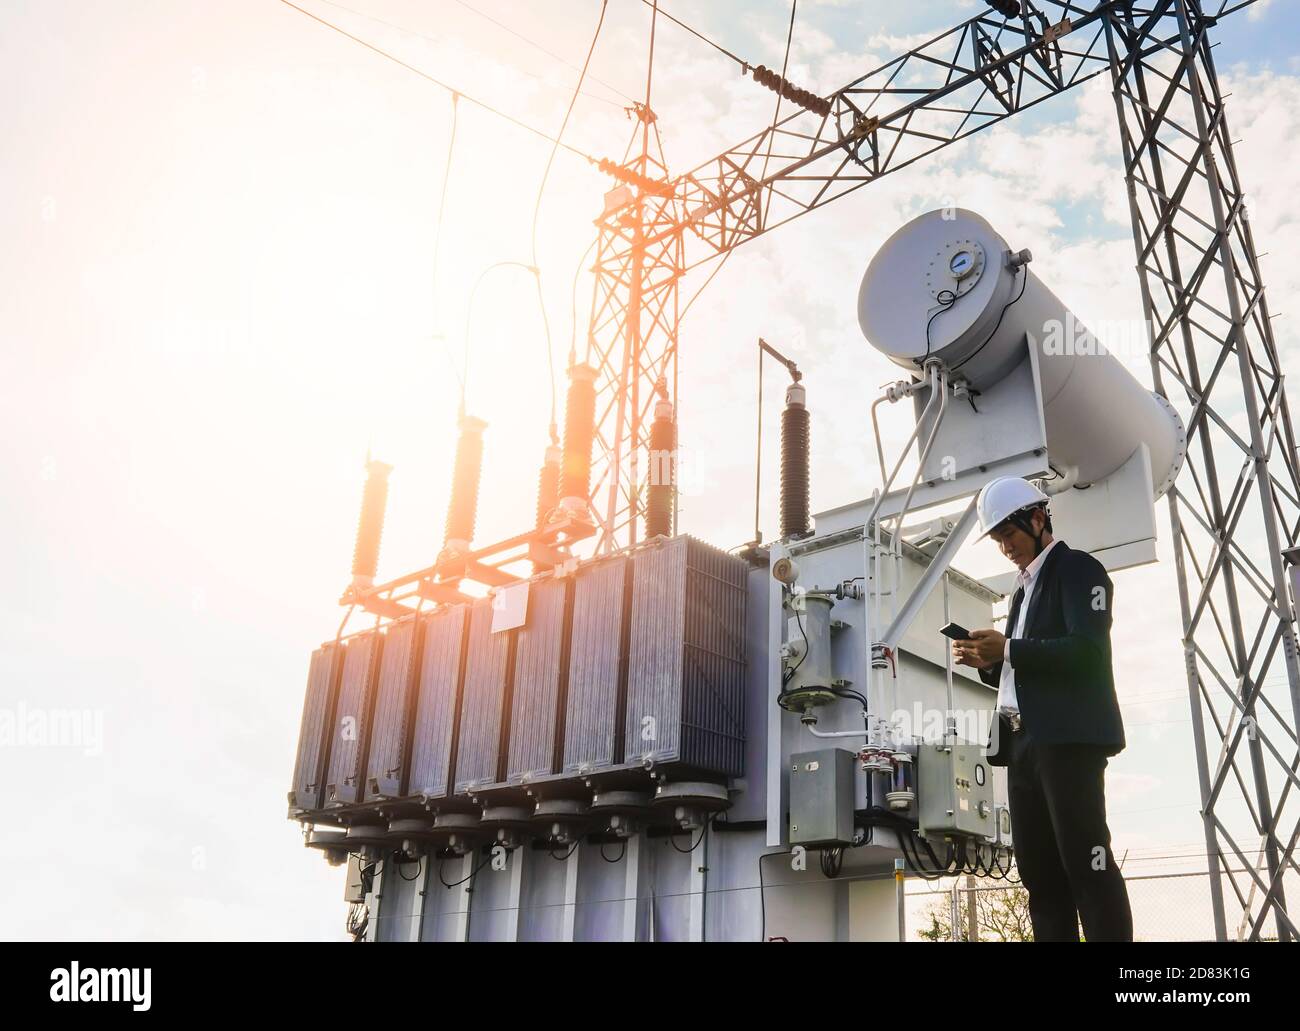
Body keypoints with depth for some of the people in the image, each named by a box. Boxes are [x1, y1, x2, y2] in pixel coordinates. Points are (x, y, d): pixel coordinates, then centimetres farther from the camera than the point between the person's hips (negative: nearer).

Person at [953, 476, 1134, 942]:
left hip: (1069, 737, -8)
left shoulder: (1077, 568, 2)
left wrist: (1009, 650, -17)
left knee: (1085, 863, -11)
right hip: (1024, 741, 8)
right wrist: (988, 663, 6)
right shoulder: (1024, 589, 25)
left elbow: (1088, 649, -14)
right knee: (1039, 870, 4)